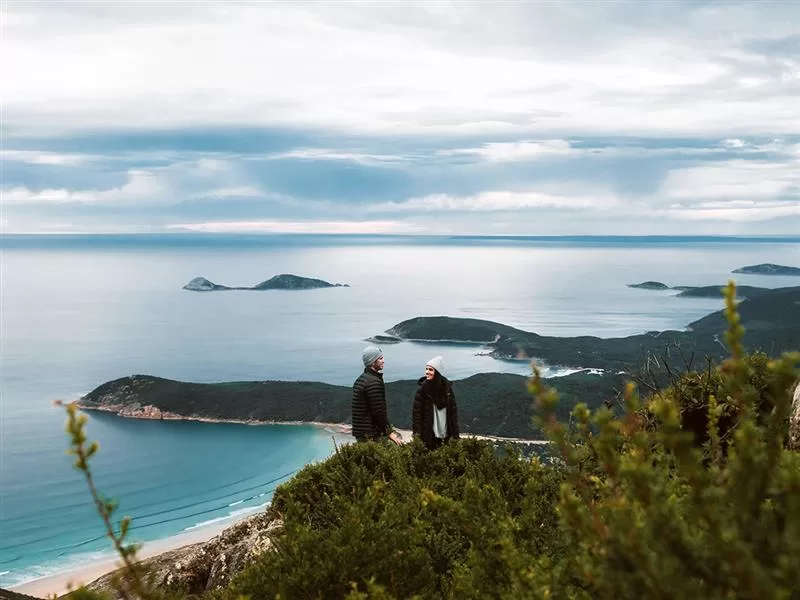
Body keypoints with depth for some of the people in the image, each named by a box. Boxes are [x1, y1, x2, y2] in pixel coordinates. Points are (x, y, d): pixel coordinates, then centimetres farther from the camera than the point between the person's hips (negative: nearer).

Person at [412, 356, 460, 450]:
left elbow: (453, 410, 6)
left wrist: (455, 434, 3)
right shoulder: (422, 389, -6)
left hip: (446, 434, 3)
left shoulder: (447, 387, 1)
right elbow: (416, 412, -6)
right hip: (429, 434, -3)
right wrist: (417, 433, -11)